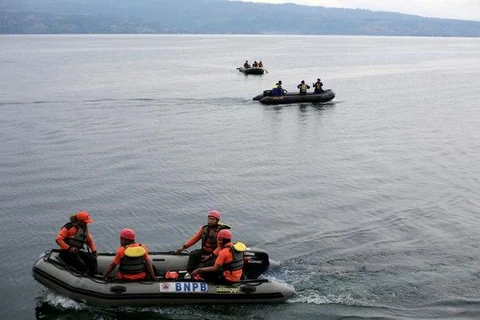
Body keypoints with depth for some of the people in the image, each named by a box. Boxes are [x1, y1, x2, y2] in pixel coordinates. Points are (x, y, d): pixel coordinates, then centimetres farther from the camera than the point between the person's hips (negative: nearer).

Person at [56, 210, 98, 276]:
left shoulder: (85, 228, 9)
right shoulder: (69, 227, -13)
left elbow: (89, 241, 22)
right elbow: (58, 239, -17)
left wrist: (94, 250, 7)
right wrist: (69, 248, -23)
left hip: (78, 251, 7)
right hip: (67, 252, -7)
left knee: (93, 259, -12)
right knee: (81, 264, -29)